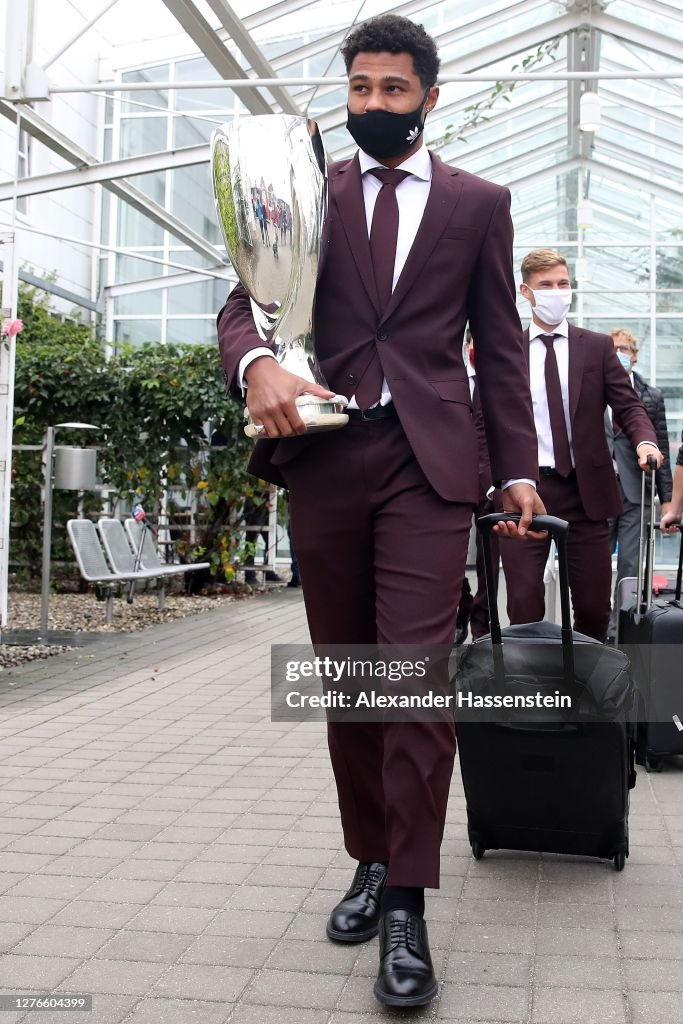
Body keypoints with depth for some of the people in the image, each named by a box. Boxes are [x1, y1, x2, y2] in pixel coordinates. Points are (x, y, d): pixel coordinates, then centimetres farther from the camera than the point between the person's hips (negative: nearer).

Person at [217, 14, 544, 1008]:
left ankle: (406, 907, -2)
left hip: (429, 460, -2)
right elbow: (245, 302, 4)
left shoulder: (479, 204, 12)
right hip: (325, 458, 2)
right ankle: (370, 860, 24)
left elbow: (500, 343, 11)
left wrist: (518, 468, 4)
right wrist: (256, 364, -20)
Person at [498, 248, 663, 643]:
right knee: (524, 606, -3)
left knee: (594, 606, 6)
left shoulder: (598, 347, 9)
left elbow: (628, 404, 4)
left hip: (586, 490, 1)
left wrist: (645, 440, -18)